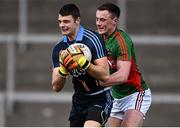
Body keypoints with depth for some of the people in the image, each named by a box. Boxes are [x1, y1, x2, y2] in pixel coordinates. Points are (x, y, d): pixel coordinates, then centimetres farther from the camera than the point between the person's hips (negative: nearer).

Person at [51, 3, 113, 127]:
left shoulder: (93, 39, -16)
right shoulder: (59, 48, 1)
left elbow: (105, 75, -21)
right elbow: (56, 87, -2)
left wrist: (82, 62, -32)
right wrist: (63, 69, -21)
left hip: (100, 98, -7)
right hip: (79, 100, 7)